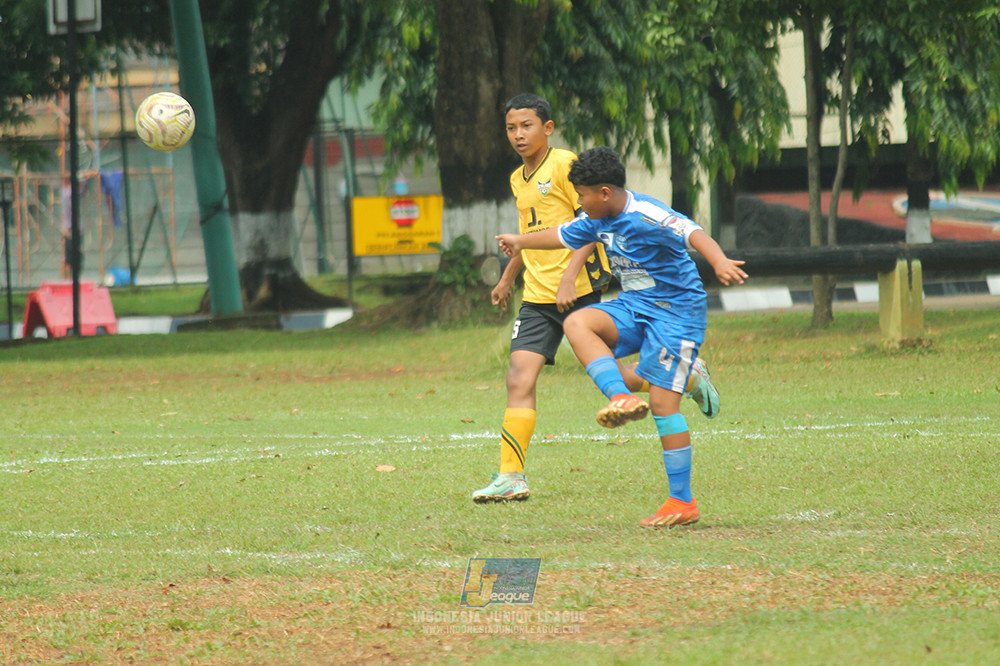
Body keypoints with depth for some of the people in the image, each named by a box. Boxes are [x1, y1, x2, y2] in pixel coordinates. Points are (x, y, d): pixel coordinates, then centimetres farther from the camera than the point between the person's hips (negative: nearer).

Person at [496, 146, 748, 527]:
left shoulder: (646, 217, -22)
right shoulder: (598, 220, 6)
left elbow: (692, 233, -37)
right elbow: (563, 235, 27)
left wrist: (719, 262, -57)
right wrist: (522, 242, 44)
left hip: (676, 309, -8)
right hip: (634, 307, 8)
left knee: (663, 402, -11)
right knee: (577, 323, -19)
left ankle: (682, 502, -5)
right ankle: (623, 398, -29)